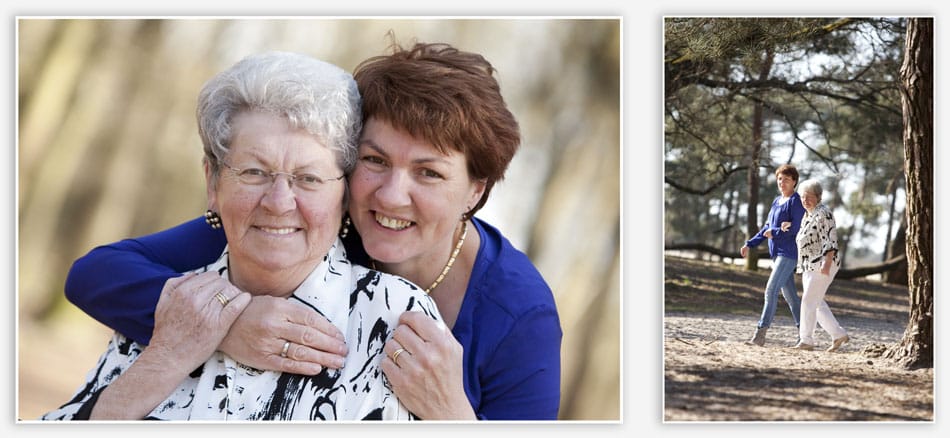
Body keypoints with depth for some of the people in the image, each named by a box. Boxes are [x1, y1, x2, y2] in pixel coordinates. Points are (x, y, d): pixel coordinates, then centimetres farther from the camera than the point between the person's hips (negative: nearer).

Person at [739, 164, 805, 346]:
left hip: (788, 253, -9)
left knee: (771, 290, -16)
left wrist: (774, 233, -9)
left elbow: (796, 228, -16)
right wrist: (749, 244, 15)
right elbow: (767, 228, 22)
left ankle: (760, 334, -20)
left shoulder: (796, 201, -7)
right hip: (776, 253, 9)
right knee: (790, 295, 11)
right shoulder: (777, 201, 18)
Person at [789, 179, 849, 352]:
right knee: (816, 303, 10)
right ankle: (838, 334, 17)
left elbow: (831, 240, -18)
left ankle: (806, 340, -6)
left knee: (809, 301, -10)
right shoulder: (808, 215, 17)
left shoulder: (823, 213, -11)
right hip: (809, 266, 10)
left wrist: (827, 263, -25)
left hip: (822, 266, -10)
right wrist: (802, 266, 24)